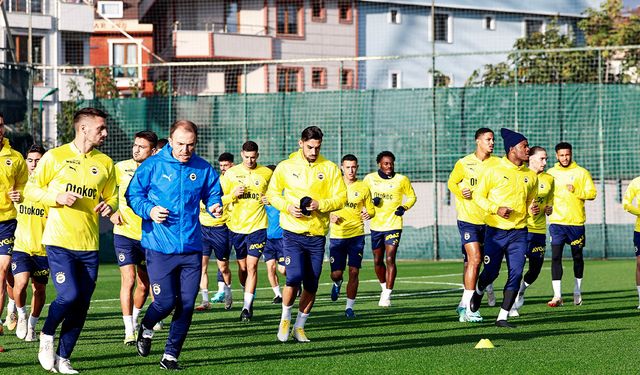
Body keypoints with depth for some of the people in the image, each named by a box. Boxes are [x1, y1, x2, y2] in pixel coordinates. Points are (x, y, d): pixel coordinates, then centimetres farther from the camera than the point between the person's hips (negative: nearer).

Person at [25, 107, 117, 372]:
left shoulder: (105, 163, 11)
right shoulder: (55, 157, -1)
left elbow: (112, 197, 20)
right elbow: (31, 190, 2)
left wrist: (109, 207, -3)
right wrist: (57, 197, -14)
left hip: (89, 245, 4)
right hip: (59, 241, -4)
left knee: (81, 305, 2)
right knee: (69, 294, -18)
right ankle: (47, 336, 10)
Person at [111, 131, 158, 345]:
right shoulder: (121, 168, -4)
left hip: (149, 236, 2)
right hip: (125, 233, -2)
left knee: (144, 284, 10)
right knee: (128, 280, -12)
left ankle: (135, 320, 34)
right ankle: (129, 332, -8)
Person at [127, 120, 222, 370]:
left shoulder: (203, 169, 3)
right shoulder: (152, 166, -4)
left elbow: (213, 193, 16)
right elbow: (133, 195, 2)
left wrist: (215, 206, -6)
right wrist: (149, 210, -16)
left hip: (191, 248, 3)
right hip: (159, 247, -3)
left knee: (186, 304, 1)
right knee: (166, 301, -8)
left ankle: (171, 355, 15)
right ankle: (146, 328, 27)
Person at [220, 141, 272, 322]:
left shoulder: (267, 173, 2)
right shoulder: (231, 173, 3)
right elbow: (219, 198, 4)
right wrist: (233, 195, -15)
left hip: (258, 226, -2)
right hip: (236, 226, 2)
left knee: (252, 266, -11)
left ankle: (247, 307, -11)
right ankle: (248, 296, 35)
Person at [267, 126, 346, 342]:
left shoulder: (330, 169, 3)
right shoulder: (286, 167, 2)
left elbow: (341, 198, 1)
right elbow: (272, 194, 8)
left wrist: (320, 205, -17)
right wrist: (288, 207, -11)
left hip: (317, 234, 2)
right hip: (293, 233, -2)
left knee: (311, 286, 4)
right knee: (294, 278, -16)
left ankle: (299, 326, 21)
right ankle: (285, 319, 8)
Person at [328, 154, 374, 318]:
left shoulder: (363, 188, 4)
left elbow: (371, 209, 10)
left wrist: (368, 214, -13)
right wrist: (330, 216, -10)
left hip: (356, 235, 0)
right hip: (337, 236, 0)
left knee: (354, 272, -7)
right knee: (336, 273, -1)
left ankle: (349, 307, 5)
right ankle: (337, 284, 36)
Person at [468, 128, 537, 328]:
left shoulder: (531, 176, 10)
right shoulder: (494, 172, -4)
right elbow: (479, 196, 0)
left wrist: (532, 209, -1)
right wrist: (496, 209, -15)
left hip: (519, 232, 3)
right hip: (496, 231, -3)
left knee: (516, 274, -8)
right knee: (491, 272, 1)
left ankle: (503, 316, -1)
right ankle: (479, 292, 36)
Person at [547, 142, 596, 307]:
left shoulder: (581, 173, 3)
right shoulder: (550, 173, 9)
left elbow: (592, 193, -3)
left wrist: (576, 190, -17)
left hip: (576, 222, 0)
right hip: (556, 222, 0)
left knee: (577, 257, 10)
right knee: (556, 256, -11)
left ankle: (577, 292, 27)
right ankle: (557, 296, -13)